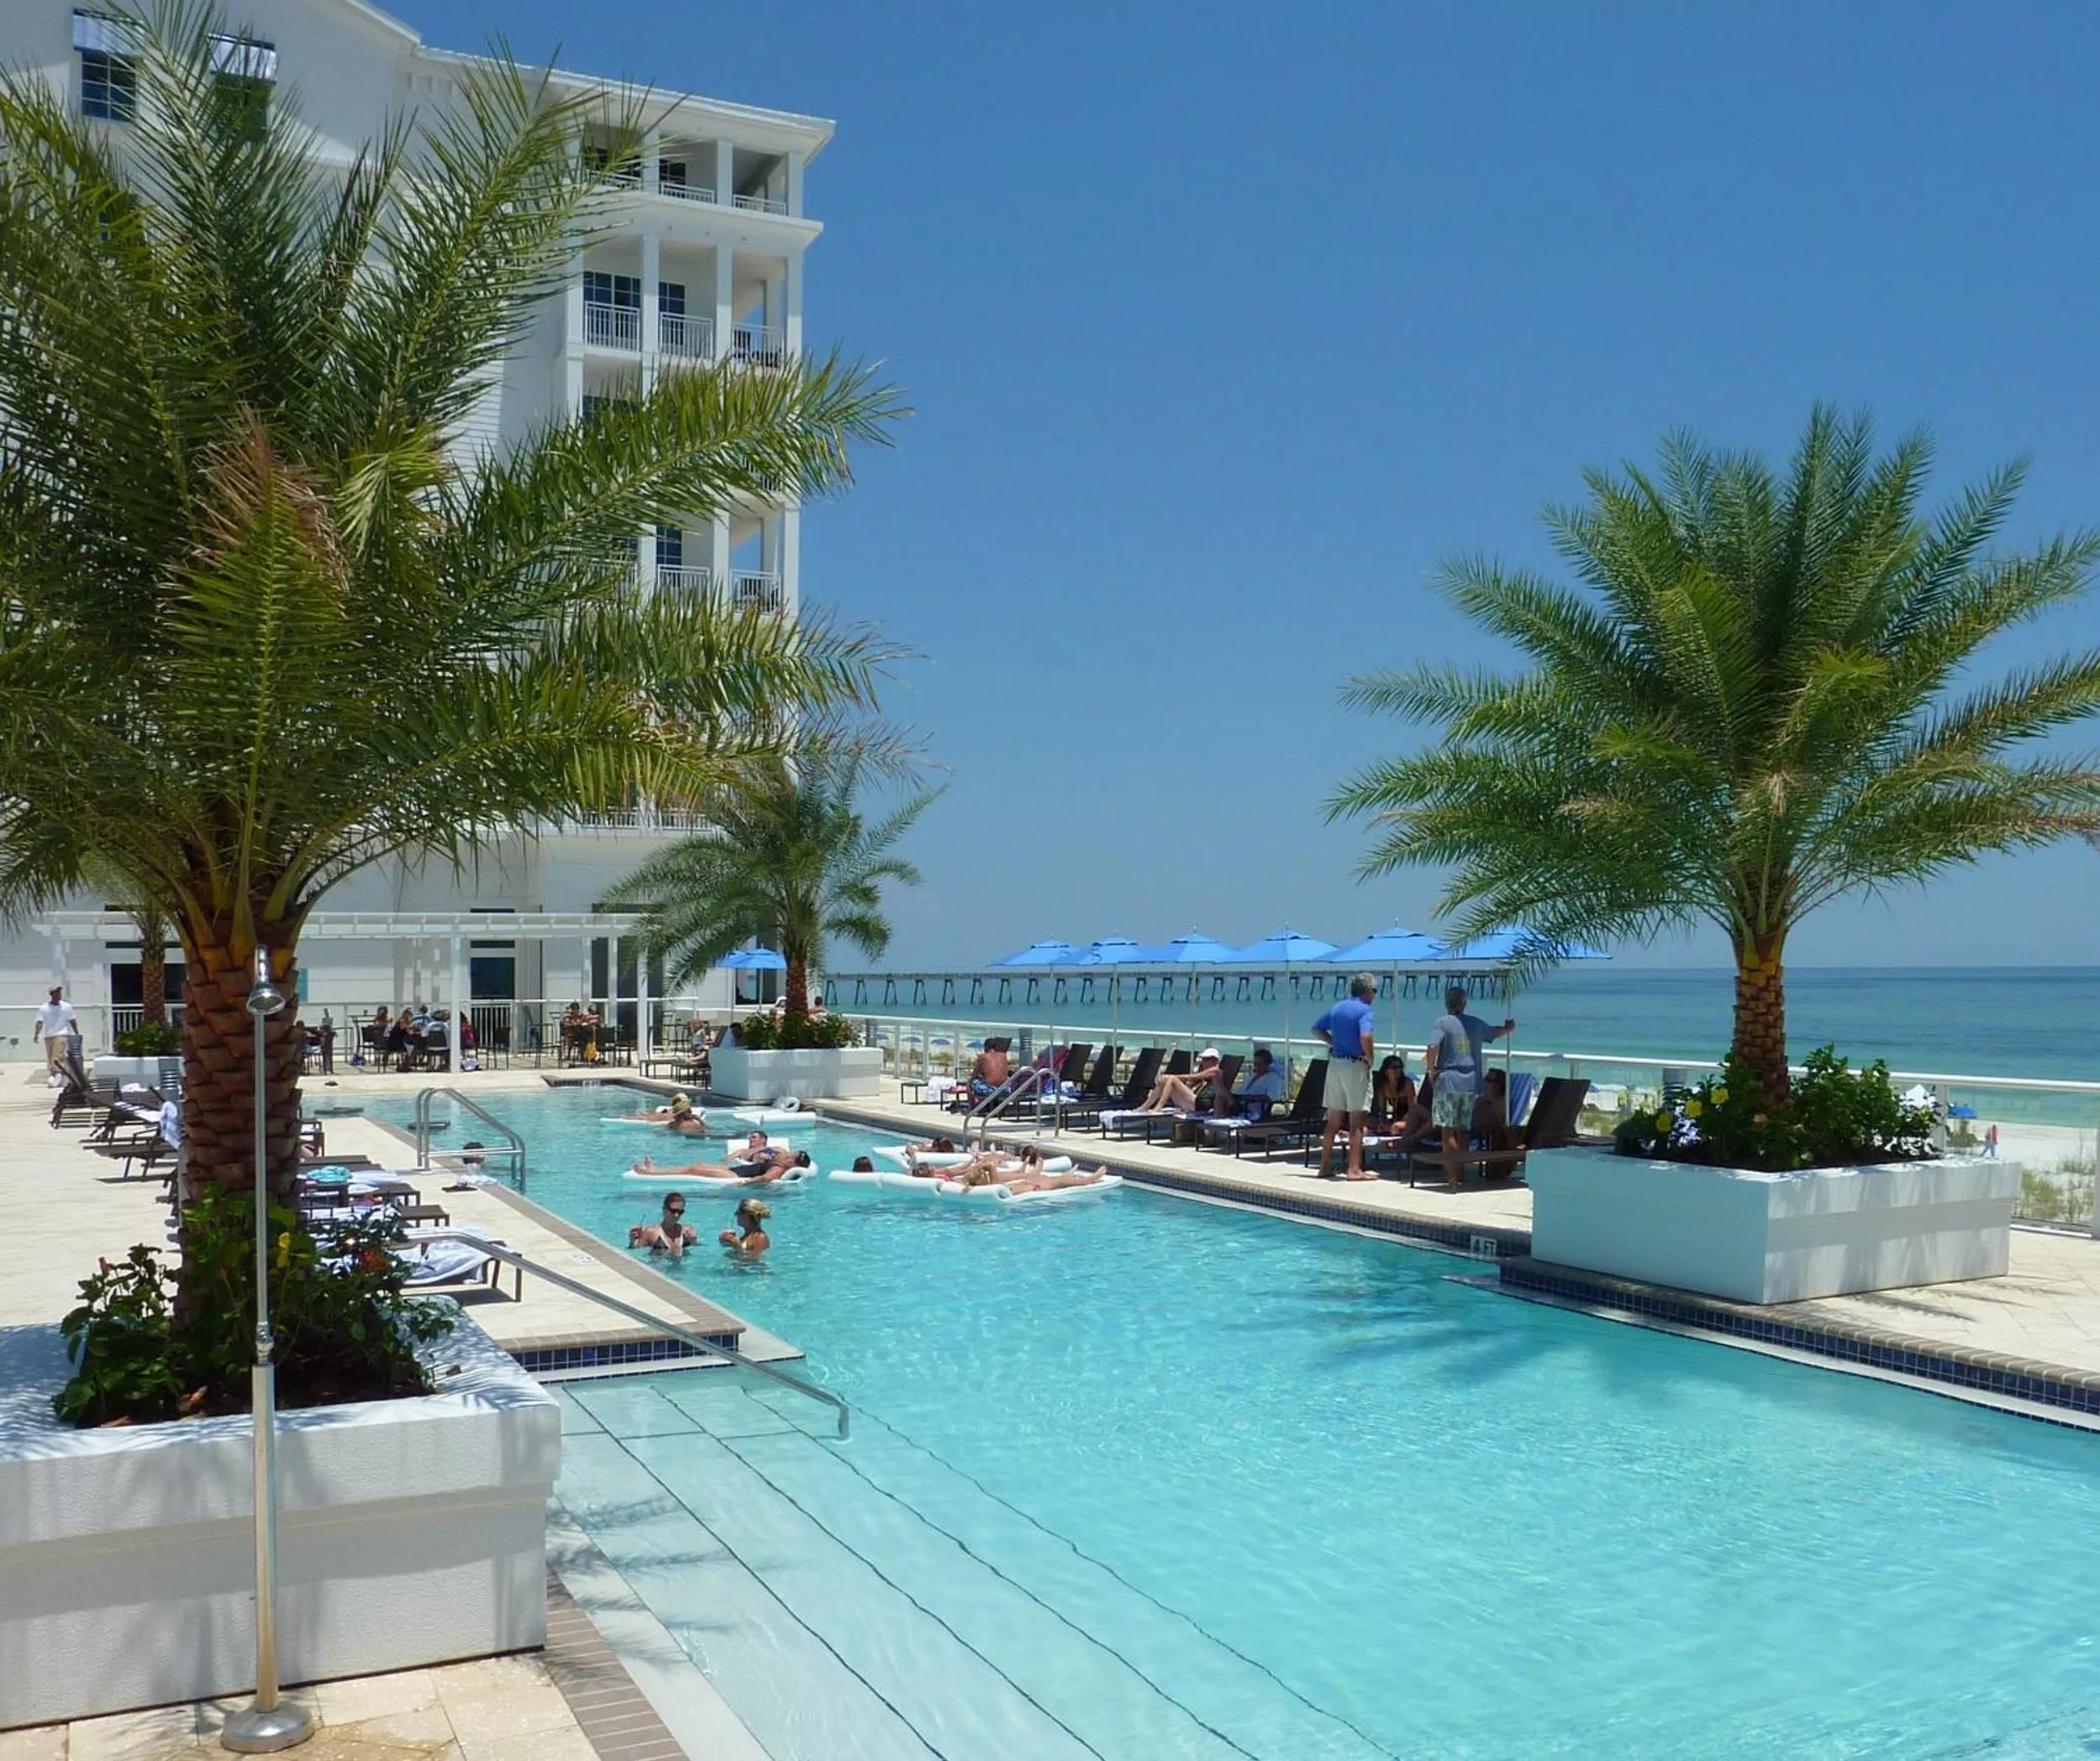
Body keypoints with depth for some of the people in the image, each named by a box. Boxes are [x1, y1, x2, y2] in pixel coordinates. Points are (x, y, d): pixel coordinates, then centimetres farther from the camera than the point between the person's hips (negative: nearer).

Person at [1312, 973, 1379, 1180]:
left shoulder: (1337, 1007, 12)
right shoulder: (1364, 1010, -10)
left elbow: (1317, 1029, 18)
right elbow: (1365, 1037, -26)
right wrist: (1370, 1057, -12)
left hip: (1335, 1063, 7)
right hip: (1356, 1065, -7)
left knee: (1333, 1121, 11)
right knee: (1357, 1122, -1)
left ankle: (1324, 1168, 14)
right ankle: (1354, 1170, -2)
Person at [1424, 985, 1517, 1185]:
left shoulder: (1441, 1023, -5)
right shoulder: (1476, 1023, 11)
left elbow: (1433, 1047, -21)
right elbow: (1495, 1033, 31)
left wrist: (1431, 1069, -6)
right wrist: (1508, 1028, 53)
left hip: (1448, 1081, -5)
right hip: (1471, 1083, 5)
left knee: (1448, 1129, -2)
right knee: (1464, 1129, 13)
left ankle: (1452, 1174, -5)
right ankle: (1460, 1170, 18)